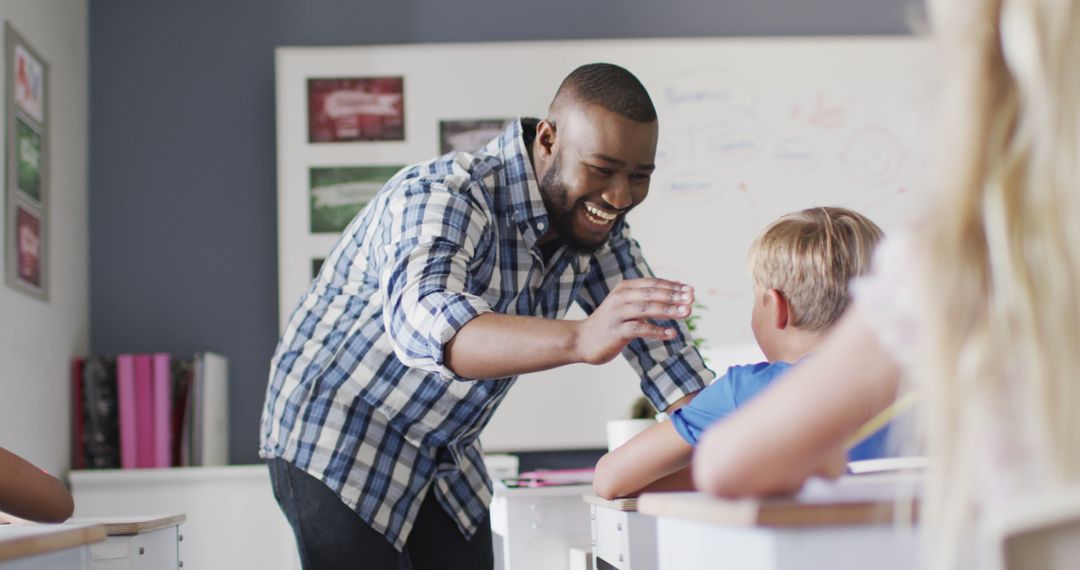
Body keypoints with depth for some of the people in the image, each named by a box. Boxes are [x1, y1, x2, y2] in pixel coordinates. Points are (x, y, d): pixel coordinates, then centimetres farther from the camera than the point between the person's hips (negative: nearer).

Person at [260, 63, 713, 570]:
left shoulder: (597, 223, -4)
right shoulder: (441, 199, -28)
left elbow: (658, 340, 1)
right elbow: (423, 323, -47)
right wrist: (581, 340, -62)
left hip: (447, 456, 7)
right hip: (334, 441, -7)